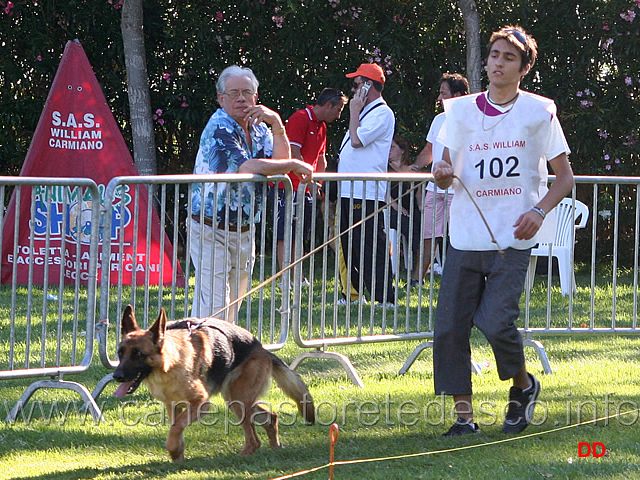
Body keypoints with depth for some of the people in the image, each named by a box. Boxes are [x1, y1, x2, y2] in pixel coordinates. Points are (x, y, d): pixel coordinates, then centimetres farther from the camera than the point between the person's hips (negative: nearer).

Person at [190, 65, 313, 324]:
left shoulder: (258, 127, 11)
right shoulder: (219, 128, -14)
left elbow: (280, 162, -1)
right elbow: (246, 167, -26)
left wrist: (276, 123, -11)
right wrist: (294, 165, -17)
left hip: (244, 232, 8)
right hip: (212, 231, -8)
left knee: (233, 303, 11)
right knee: (212, 305, -13)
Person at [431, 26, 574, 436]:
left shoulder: (538, 112, 1)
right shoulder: (462, 110, 9)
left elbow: (565, 176, 5)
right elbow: (445, 180, 13)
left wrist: (539, 211, -12)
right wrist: (442, 173, -11)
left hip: (512, 241, -4)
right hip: (465, 237, 4)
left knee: (496, 322, -16)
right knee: (449, 328, -5)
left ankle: (523, 386, 13)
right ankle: (464, 415, 5)